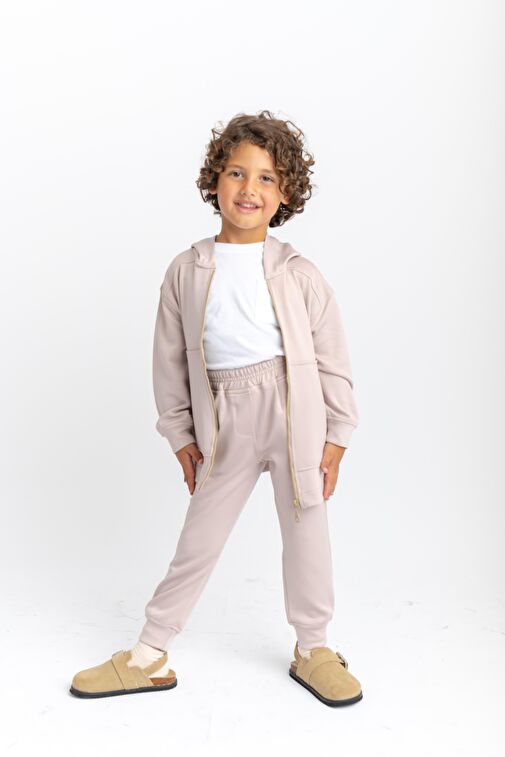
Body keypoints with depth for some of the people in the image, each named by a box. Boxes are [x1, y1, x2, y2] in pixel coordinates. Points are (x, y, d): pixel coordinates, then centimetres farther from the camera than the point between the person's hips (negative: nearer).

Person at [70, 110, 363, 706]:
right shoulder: (186, 271, -3)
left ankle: (312, 650, 34)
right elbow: (170, 359, 5)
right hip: (225, 425, 1)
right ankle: (150, 656, 28)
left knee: (306, 536, 12)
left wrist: (336, 436, 0)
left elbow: (332, 359, 0)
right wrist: (180, 434, 6)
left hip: (296, 416, 0)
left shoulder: (299, 274, -6)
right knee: (199, 538, 11)